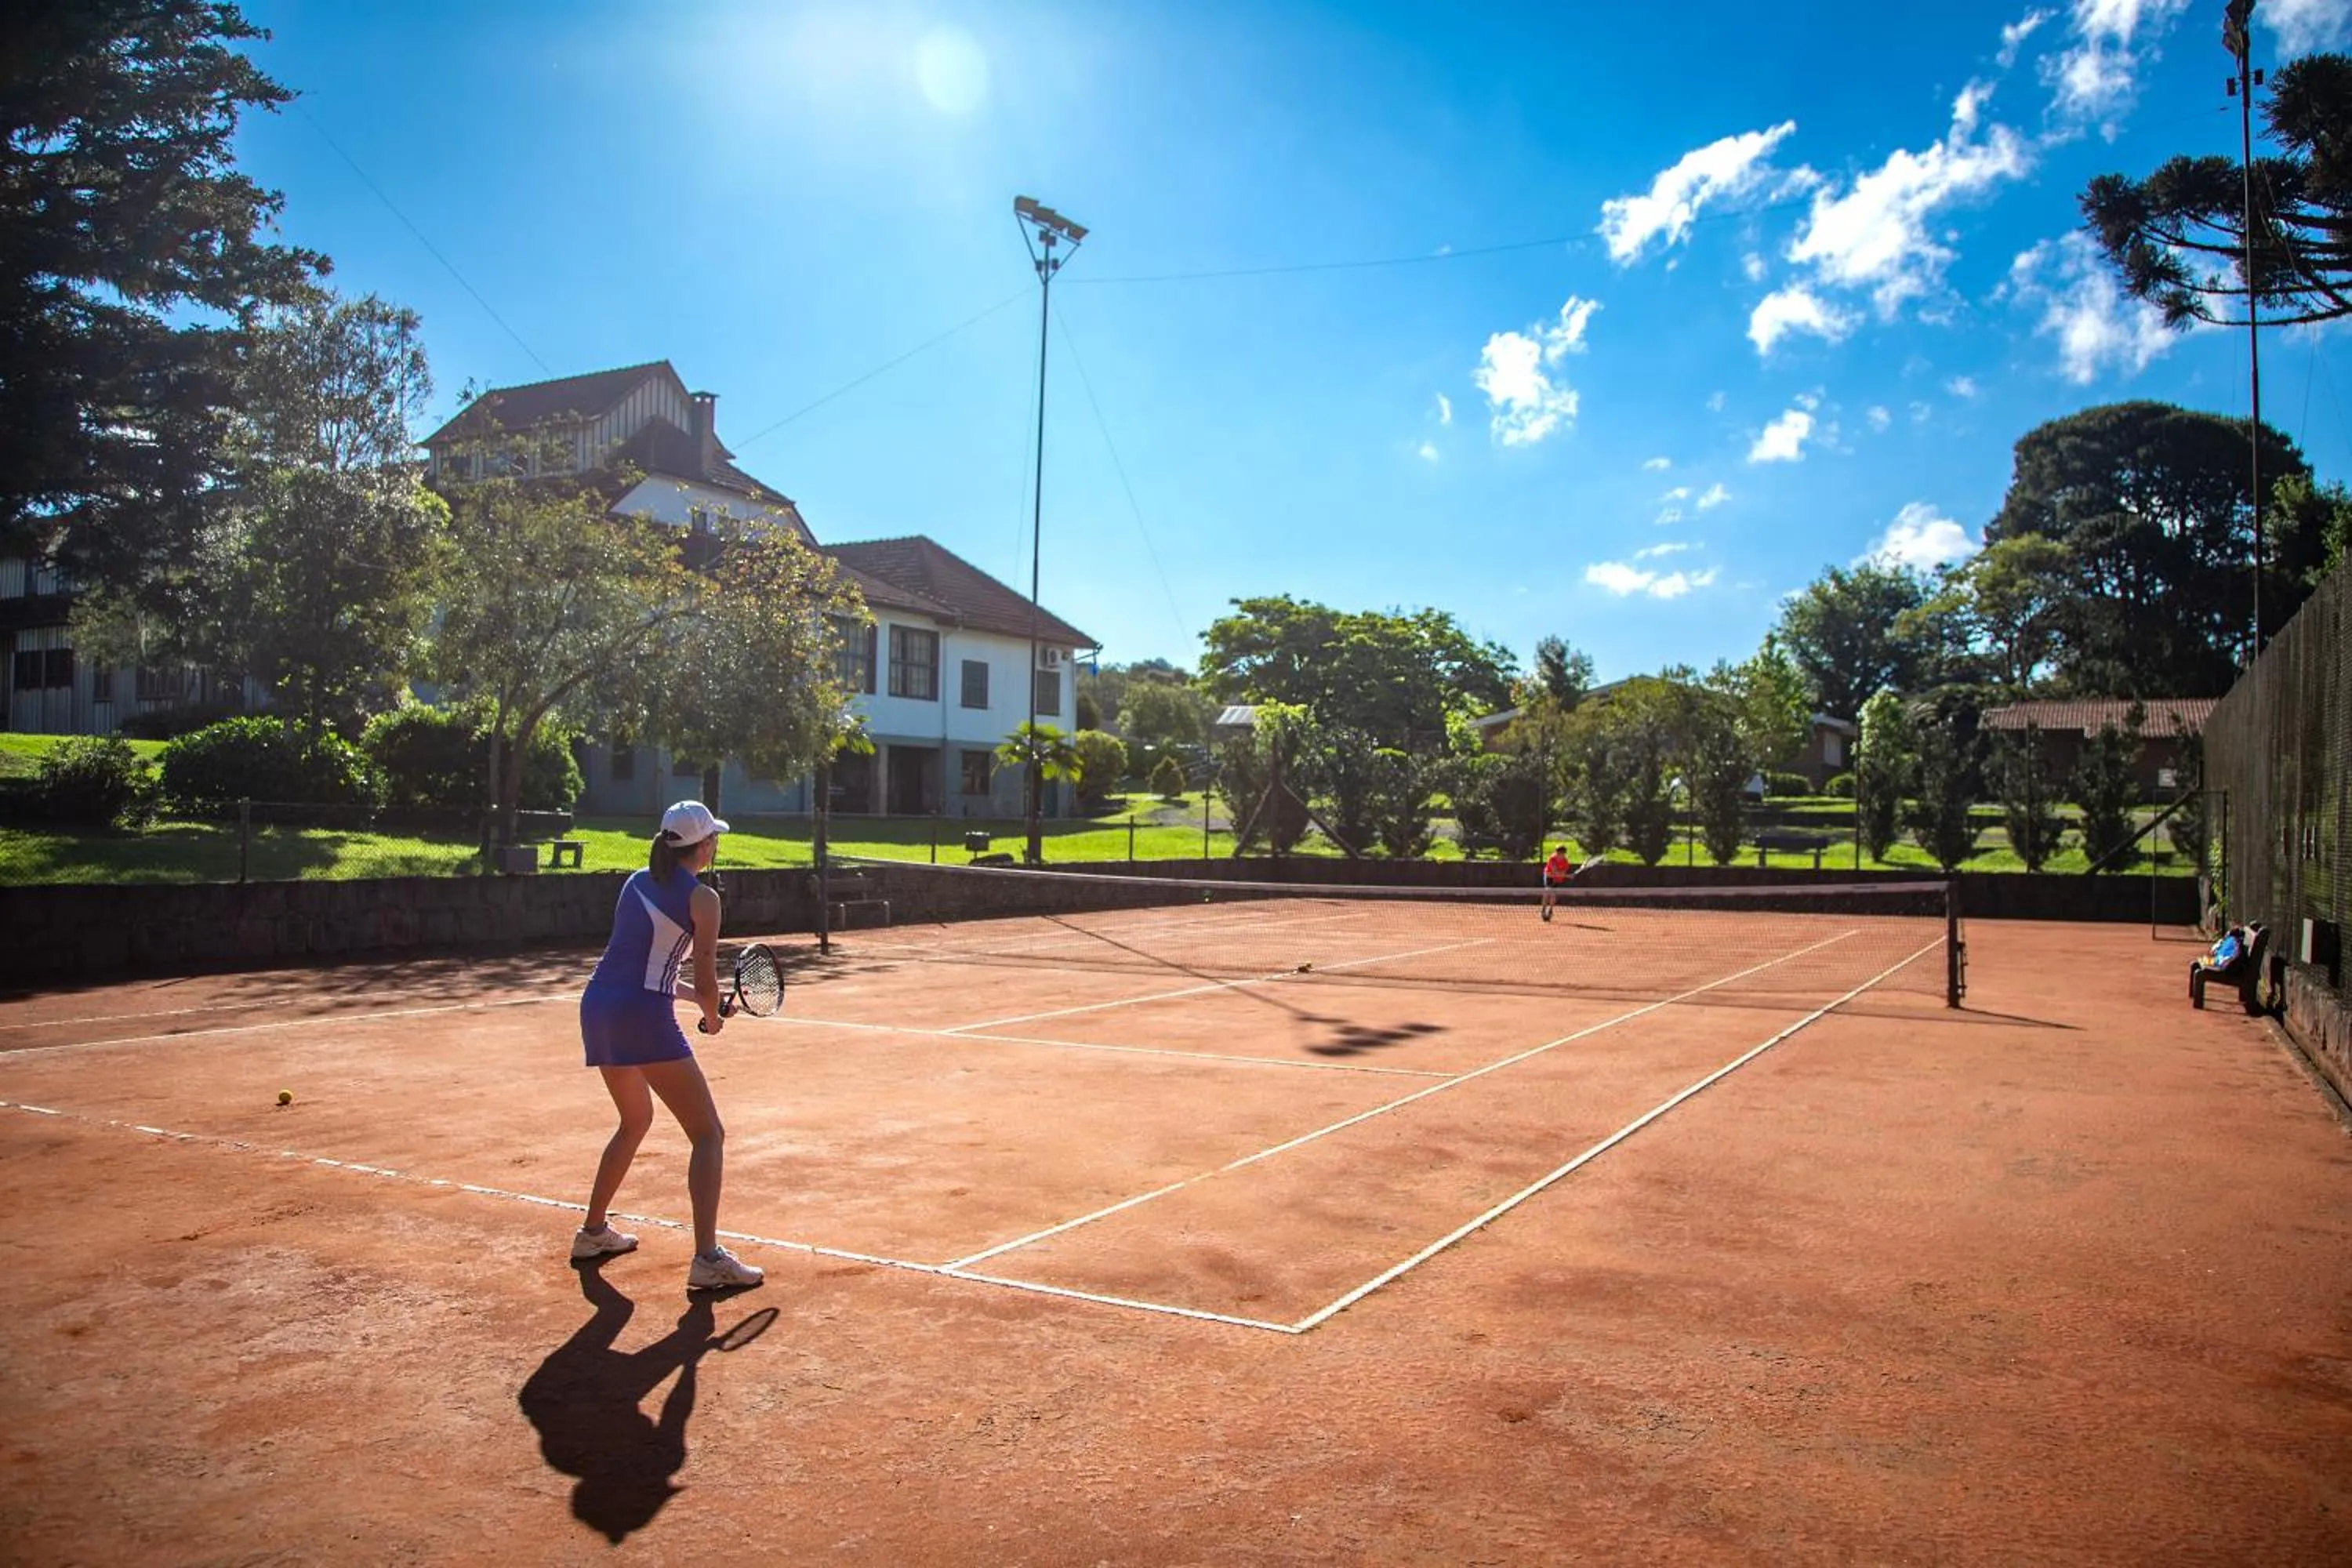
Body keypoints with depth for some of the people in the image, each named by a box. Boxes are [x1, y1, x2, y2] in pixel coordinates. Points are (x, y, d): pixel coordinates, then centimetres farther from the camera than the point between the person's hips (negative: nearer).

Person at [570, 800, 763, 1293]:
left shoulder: (636, 881, 15)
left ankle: (592, 1232, 38)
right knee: (708, 1135, -4)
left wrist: (677, 988, 20)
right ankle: (707, 1260, -14)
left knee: (636, 1121, 30)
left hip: (596, 1006, 8)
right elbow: (705, 983, -7)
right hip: (643, 1016, -8)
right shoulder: (702, 899, -6)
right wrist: (713, 1018, 13)